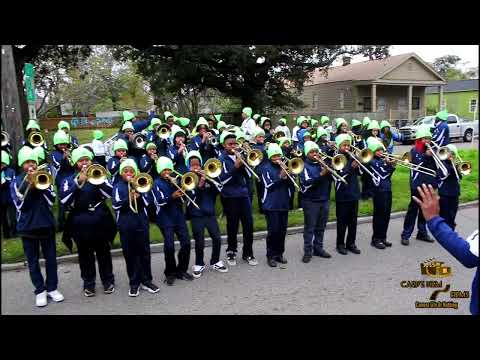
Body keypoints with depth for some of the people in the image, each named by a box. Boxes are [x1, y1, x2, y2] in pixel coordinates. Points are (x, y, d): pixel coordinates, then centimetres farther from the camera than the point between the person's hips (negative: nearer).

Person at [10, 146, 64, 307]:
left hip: (46, 224, 1)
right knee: (33, 261, 6)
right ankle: (40, 290, 17)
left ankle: (52, 288, 19)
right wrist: (28, 185, -18)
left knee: (51, 258, 7)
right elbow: (20, 205, -12)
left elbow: (51, 200, -7)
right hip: (27, 226, -1)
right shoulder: (16, 183, 1)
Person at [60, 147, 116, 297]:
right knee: (85, 256, 9)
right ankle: (88, 284, 23)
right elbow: (64, 200, -13)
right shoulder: (69, 180, 4)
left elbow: (110, 194, -8)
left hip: (101, 222, 0)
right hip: (80, 224, 0)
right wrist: (78, 182, -21)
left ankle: (108, 281, 25)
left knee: (104, 253, 10)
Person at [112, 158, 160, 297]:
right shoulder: (118, 187, 3)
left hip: (141, 222, 1)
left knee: (144, 251, 5)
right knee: (130, 254, 4)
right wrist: (128, 199, -20)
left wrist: (139, 195, -15)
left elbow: (147, 202, 1)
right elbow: (115, 205, -8)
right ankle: (134, 283, 14)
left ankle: (146, 280, 17)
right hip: (125, 224, -1)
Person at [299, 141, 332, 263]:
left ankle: (318, 248, 23)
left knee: (321, 227, 12)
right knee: (309, 228, 1)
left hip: (324, 200, 5)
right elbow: (307, 183, -19)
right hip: (310, 201, -5)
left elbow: (331, 179, 7)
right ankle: (307, 251, 8)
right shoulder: (304, 166, -5)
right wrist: (321, 174, -27)